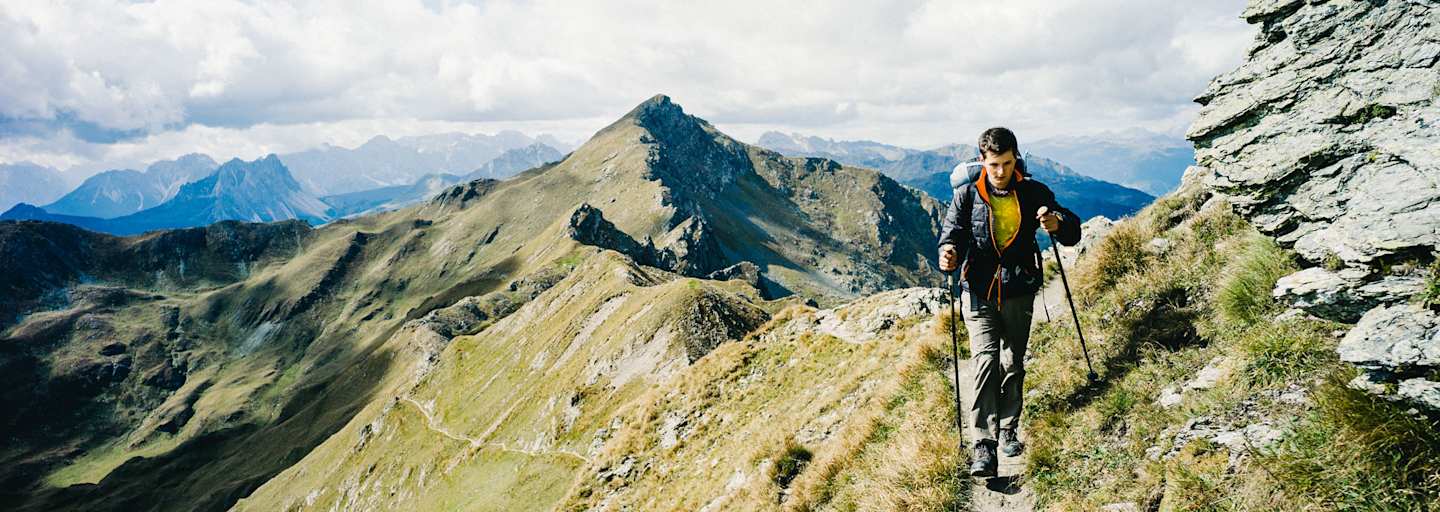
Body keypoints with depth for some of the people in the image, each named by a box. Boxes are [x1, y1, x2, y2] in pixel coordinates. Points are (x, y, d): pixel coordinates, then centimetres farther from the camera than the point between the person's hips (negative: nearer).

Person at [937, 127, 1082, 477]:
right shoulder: (967, 194, -3)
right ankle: (984, 447, -17)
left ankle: (1008, 429, 32)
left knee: (1013, 364, 12)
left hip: (1019, 291, 2)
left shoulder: (1034, 193, 1)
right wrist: (948, 255, -30)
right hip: (979, 291, -2)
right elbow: (952, 233, -6)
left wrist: (1057, 224, -24)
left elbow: (1073, 233, 0)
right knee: (985, 359, -15)